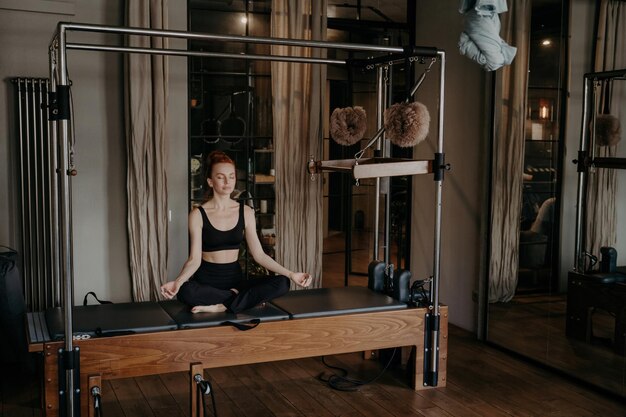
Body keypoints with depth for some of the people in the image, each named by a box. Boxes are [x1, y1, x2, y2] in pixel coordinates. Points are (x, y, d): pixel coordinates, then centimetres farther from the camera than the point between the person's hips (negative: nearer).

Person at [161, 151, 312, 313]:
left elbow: (259, 254, 3)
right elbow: (194, 259, -10)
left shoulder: (246, 212, 5)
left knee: (282, 283, -22)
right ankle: (237, 296, -16)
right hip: (206, 280, -3)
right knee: (185, 291, -38)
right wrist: (177, 281, -30)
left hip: (235, 278, 3)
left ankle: (220, 306, -23)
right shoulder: (198, 214, -4)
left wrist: (290, 274, -8)